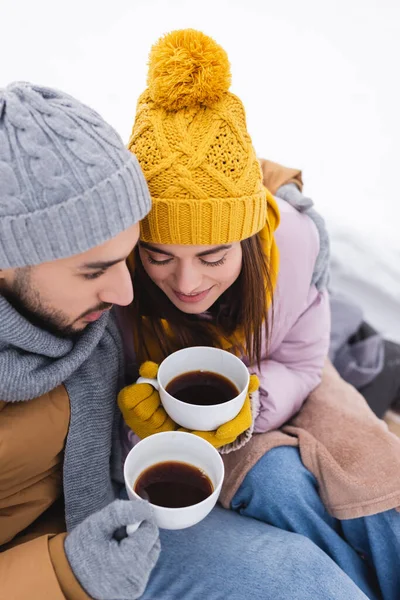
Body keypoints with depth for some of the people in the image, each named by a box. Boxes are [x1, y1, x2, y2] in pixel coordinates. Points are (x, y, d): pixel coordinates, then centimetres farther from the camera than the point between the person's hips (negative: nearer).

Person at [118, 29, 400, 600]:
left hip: (268, 391, 2)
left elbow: (301, 362, -12)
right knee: (275, 482, -25)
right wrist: (135, 411, -39)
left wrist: (247, 408, -32)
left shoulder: (294, 239, -26)